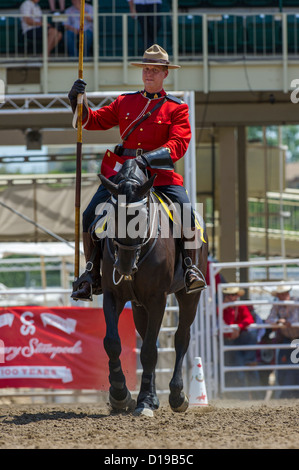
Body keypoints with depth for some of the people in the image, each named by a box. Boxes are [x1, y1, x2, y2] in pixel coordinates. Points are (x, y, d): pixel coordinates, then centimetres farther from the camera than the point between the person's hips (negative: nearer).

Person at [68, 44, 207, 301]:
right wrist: (79, 101, -4)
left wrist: (149, 157, -25)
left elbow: (179, 144, -10)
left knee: (186, 213, -24)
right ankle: (93, 274, 3)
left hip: (160, 173, -3)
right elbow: (94, 120, 16)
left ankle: (190, 266, -4)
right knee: (90, 216, -11)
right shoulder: (125, 102, 15)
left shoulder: (177, 108, 3)